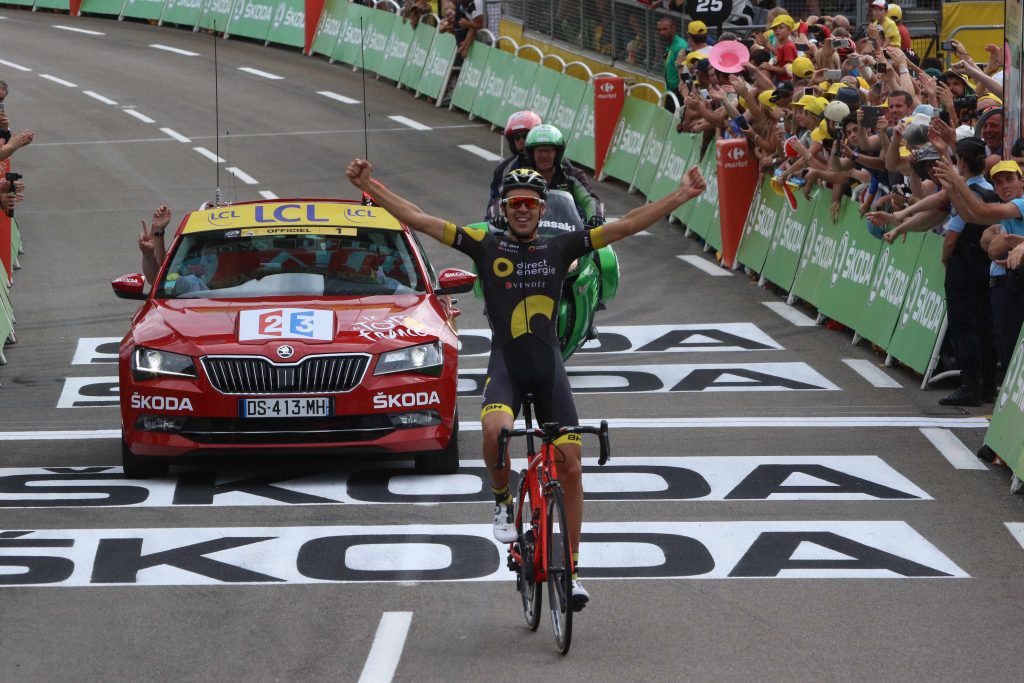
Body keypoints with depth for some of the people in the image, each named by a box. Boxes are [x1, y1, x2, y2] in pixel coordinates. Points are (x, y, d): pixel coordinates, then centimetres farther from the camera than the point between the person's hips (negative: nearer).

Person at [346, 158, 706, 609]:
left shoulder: (559, 249, 7)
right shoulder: (486, 247, 3)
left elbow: (625, 226, 4)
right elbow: (417, 220, -2)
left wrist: (681, 197, -3)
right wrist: (369, 186, -10)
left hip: (548, 366, 2)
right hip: (505, 363, -2)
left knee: (570, 466, -1)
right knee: (495, 429, -34)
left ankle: (571, 569, 10)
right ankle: (502, 500, -2)